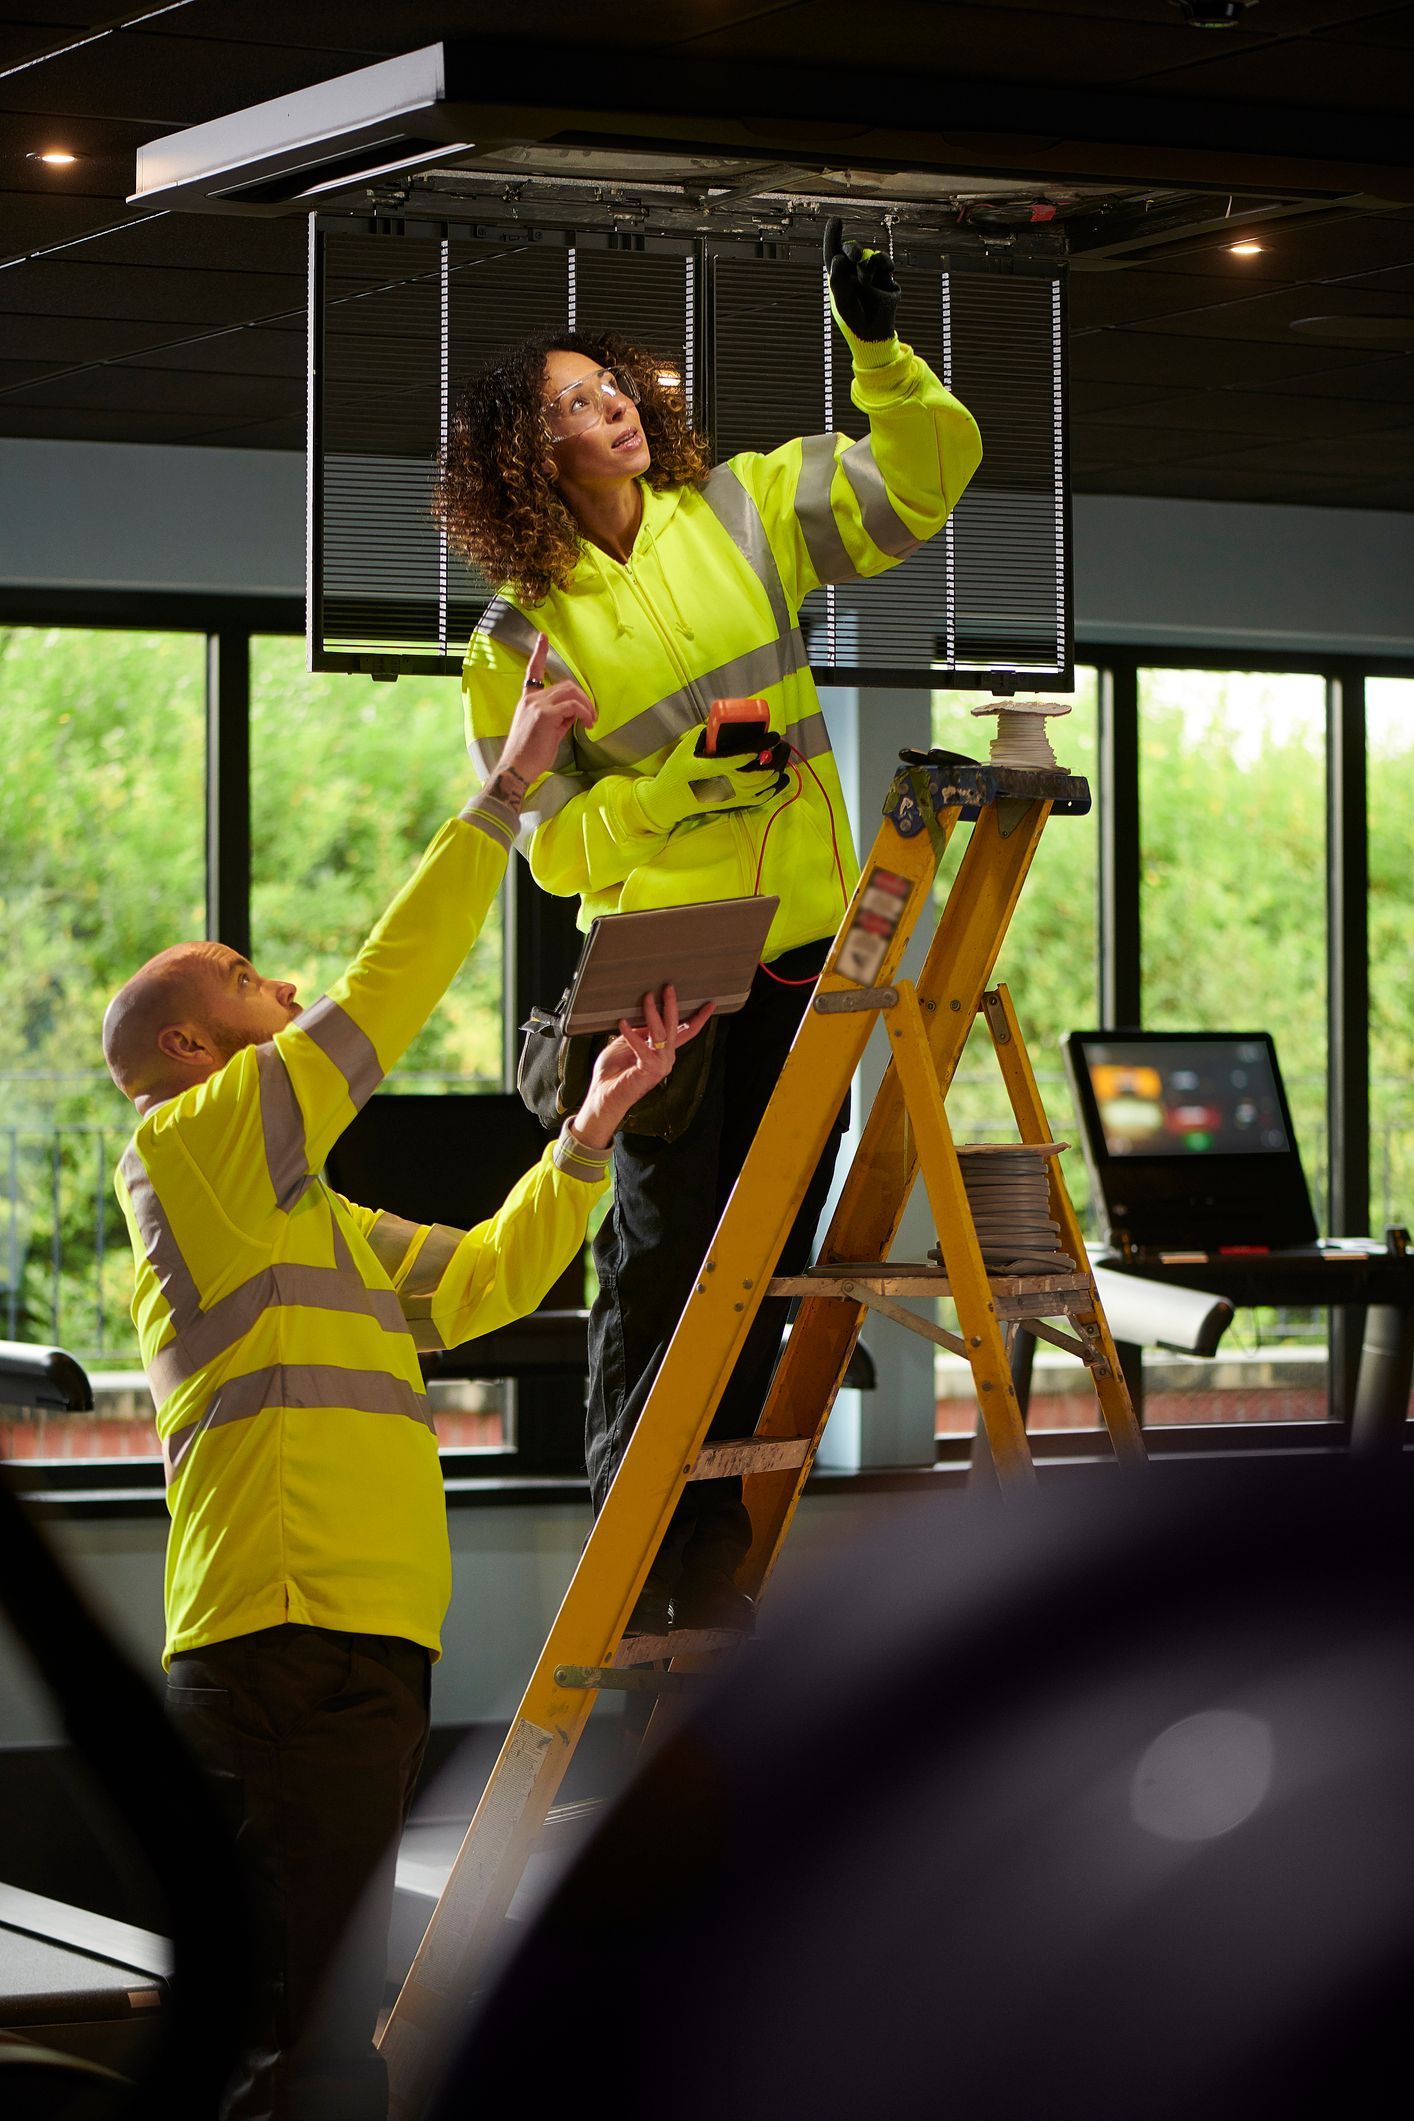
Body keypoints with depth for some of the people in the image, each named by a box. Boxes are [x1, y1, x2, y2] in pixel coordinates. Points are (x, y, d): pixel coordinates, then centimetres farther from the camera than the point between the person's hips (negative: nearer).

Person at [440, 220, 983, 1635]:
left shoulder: (743, 511, 4)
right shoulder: (520, 638, -4)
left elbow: (926, 474, 3)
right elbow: (549, 841, -6)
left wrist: (878, 348, -12)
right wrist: (684, 786, -20)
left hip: (806, 948, 3)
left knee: (762, 1266, 6)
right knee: (661, 1262, -6)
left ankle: (713, 1572, 14)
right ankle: (633, 1570, 5)